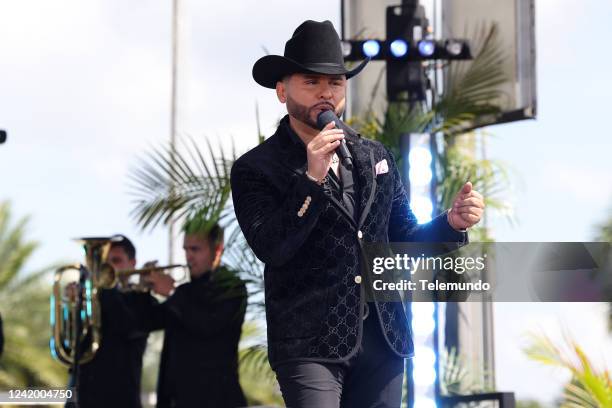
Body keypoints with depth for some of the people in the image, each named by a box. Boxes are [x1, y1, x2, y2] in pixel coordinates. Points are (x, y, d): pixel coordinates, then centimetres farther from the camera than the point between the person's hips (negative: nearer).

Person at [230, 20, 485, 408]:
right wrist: (311, 180, -21)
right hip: (309, 346, -5)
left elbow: (402, 239, 18)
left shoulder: (377, 157, 13)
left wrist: (452, 223, 0)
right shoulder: (256, 168, -2)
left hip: (383, 342, 5)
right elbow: (269, 249, -15)